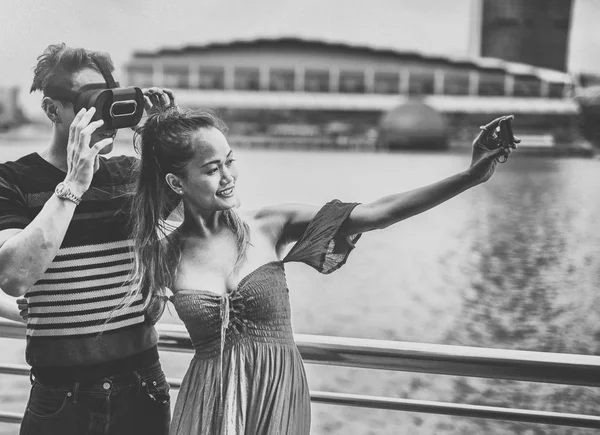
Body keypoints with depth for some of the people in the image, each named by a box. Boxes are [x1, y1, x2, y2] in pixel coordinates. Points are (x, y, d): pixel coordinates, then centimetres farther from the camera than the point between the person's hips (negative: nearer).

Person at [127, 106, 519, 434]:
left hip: (277, 395, 0)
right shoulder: (162, 252, -4)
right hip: (209, 403, 0)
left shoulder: (269, 226, -7)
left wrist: (471, 176, -20)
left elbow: (377, 214, -12)